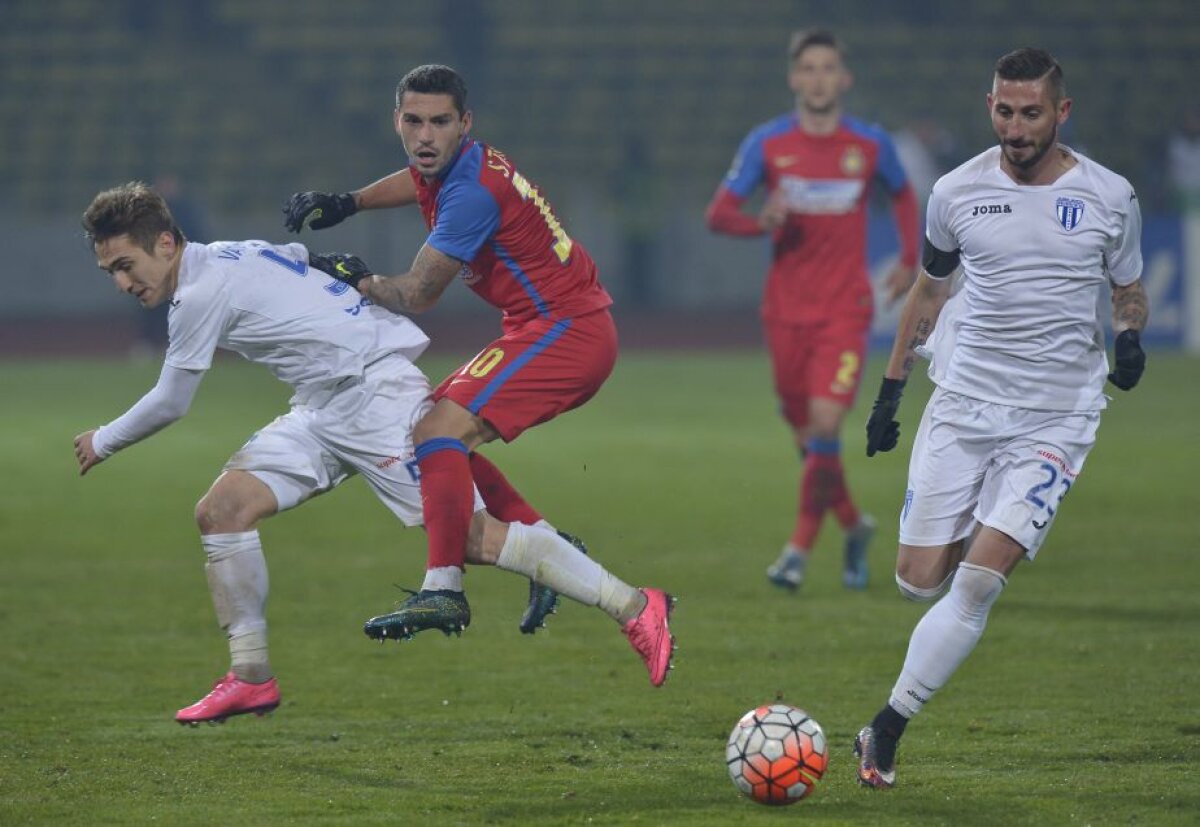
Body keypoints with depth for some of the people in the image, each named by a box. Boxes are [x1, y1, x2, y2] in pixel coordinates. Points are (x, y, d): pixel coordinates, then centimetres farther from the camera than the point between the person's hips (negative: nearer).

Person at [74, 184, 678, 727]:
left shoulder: (204, 293, -15)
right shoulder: (229, 261, 12)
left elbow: (169, 405, -5)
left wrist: (102, 443, 10)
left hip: (373, 391, -10)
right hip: (323, 410, 10)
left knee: (471, 535, -16)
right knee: (220, 511, 0)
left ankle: (633, 608, -11)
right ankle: (252, 677, 5)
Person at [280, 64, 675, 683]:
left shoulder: (471, 193, -23)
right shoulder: (447, 164, 6)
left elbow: (416, 296, -16)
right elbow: (422, 179, 34)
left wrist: (359, 280, 3)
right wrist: (347, 203, 18)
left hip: (562, 330, -10)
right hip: (562, 327, 10)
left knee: (438, 431, -21)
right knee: (438, 434, 12)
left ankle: (444, 588, -30)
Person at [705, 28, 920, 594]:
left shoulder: (871, 145, 0)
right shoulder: (767, 143, -2)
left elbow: (903, 194, 21)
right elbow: (717, 214, -3)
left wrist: (910, 261, 12)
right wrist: (761, 222, -23)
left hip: (845, 309, -1)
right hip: (786, 309, 2)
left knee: (824, 424, -17)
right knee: (806, 435, 6)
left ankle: (800, 549, -9)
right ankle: (854, 526, 31)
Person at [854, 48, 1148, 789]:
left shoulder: (1109, 197, -3)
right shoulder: (958, 192, 1)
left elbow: (1129, 291, 12)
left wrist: (1129, 338, -10)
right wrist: (891, 389, 16)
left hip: (1055, 418, -2)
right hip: (964, 404, 2)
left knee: (978, 579, -15)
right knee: (920, 581, -1)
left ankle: (888, 728, -6)